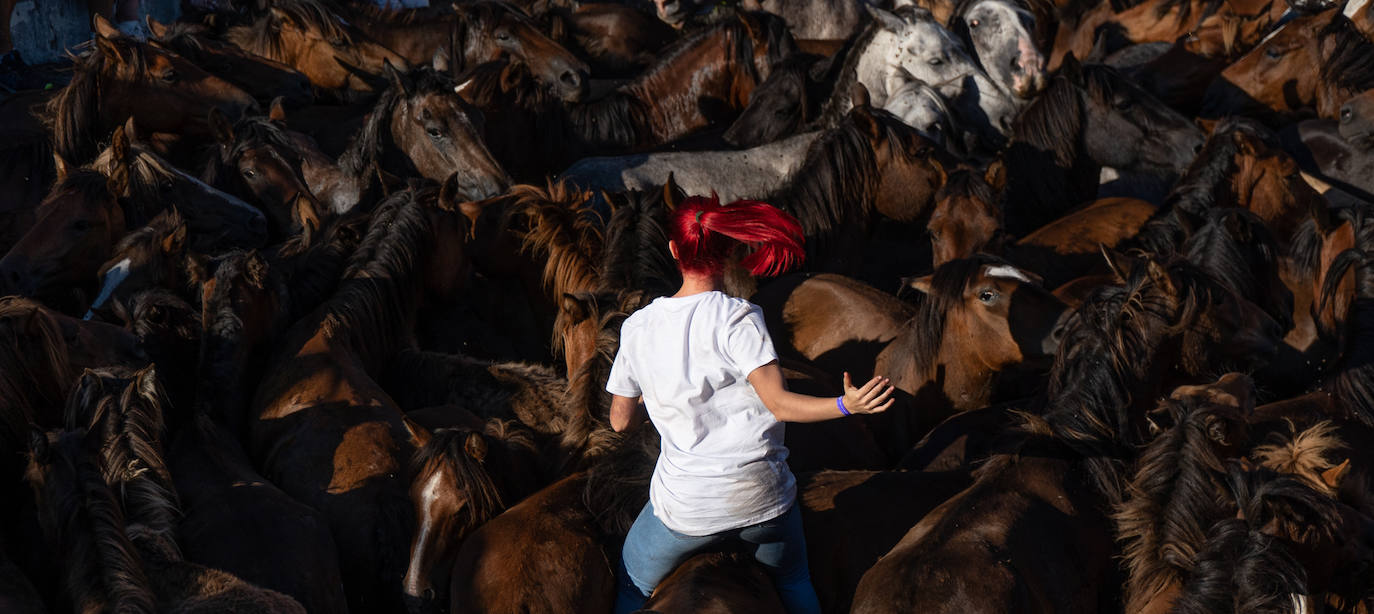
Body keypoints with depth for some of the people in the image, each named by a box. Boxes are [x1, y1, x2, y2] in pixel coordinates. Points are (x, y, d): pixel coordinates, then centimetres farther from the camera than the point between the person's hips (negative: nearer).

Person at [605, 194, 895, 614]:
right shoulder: (736, 318, -14)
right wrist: (846, 405, -28)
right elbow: (779, 403, -21)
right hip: (763, 499, -1)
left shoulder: (637, 328, -3)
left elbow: (621, 421, 7)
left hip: (686, 508, 1)